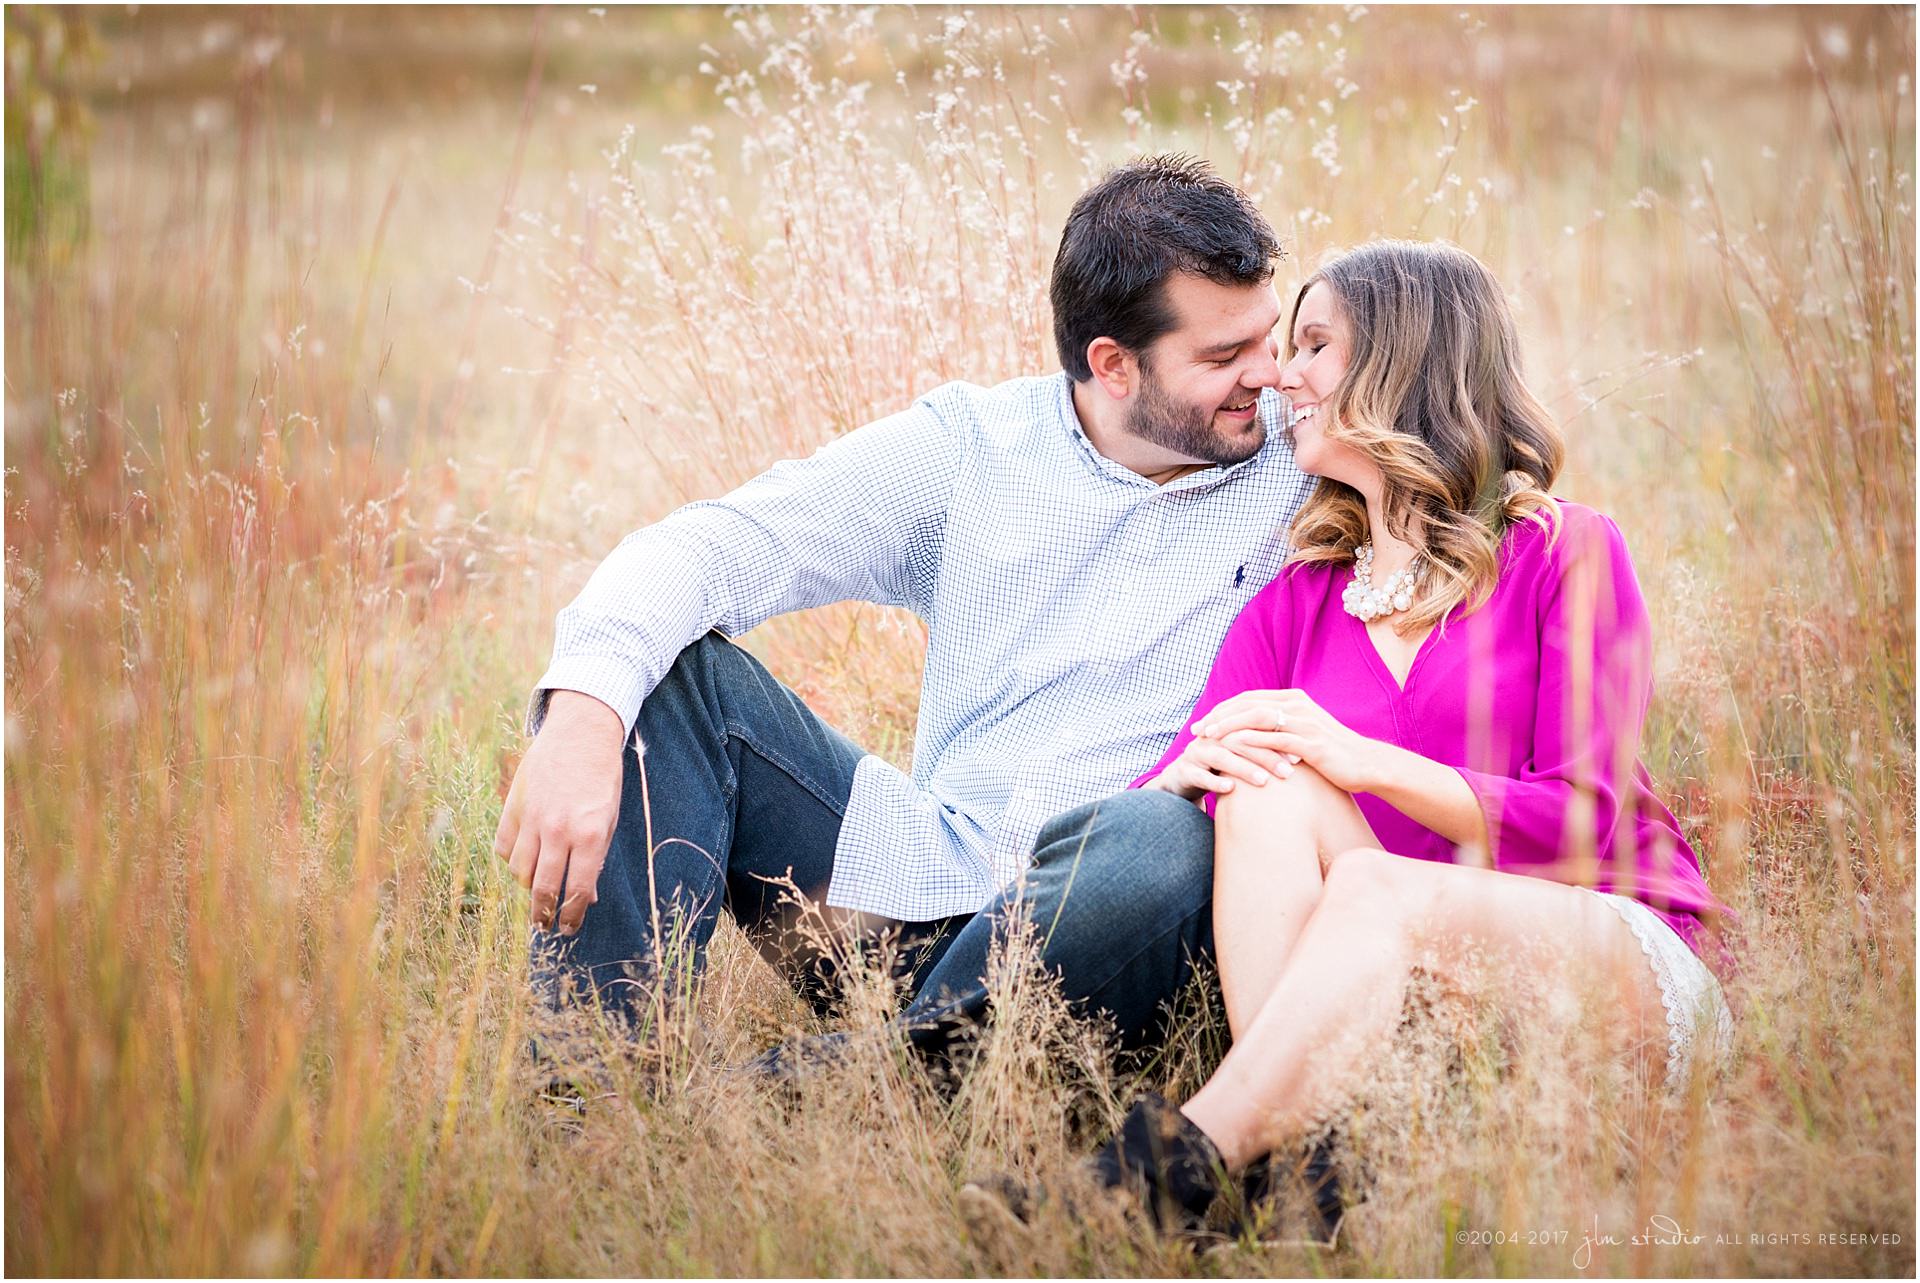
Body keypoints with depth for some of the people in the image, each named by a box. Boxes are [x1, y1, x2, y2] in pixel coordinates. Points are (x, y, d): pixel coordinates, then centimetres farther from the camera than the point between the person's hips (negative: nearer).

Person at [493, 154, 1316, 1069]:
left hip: (1104, 925, -2)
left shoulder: (1306, 474, 5)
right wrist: (583, 711, -26)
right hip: (931, 883, 2)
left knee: (1166, 842, -37)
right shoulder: (970, 446, 5)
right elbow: (711, 547, -7)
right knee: (667, 661, -13)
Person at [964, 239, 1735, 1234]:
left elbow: (1582, 827, -9)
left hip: (1627, 955, -4)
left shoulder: (1565, 554, 1)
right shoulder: (1295, 601, 15)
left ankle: (1183, 1167, -46)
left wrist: (1366, 762, -20)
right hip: (1396, 984, 4)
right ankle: (1296, 1154, -40)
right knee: (1268, 787, -24)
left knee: (1375, 888, -34)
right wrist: (1184, 772, -20)